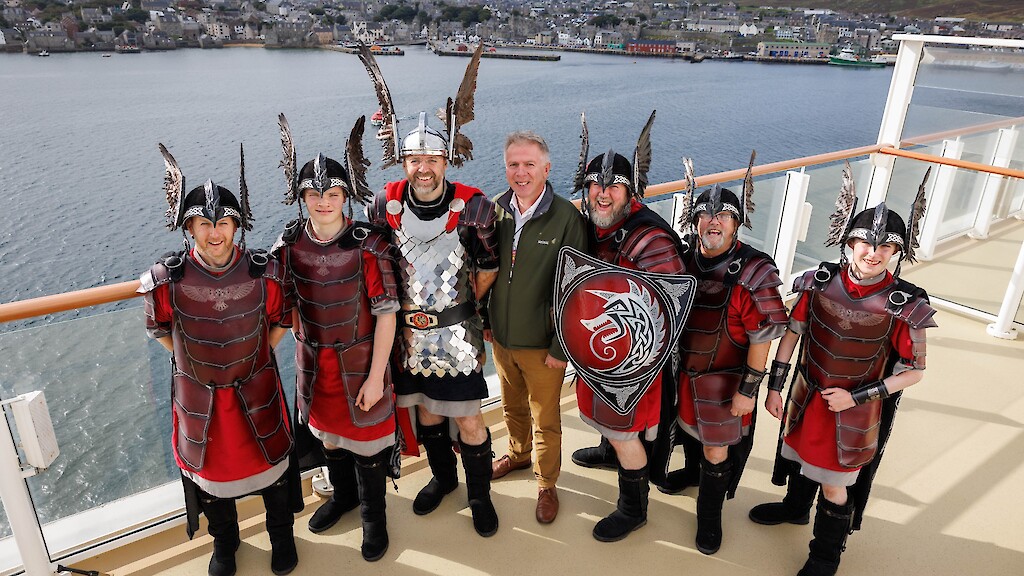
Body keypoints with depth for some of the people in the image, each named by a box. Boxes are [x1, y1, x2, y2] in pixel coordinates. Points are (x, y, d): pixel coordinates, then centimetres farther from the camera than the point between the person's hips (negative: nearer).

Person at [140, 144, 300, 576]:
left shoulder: (265, 272, -17)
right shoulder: (166, 279, -18)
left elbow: (278, 324, 0)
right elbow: (162, 334, 0)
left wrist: (250, 361, 3)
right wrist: (201, 362, 4)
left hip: (257, 394, 0)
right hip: (199, 398, 1)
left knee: (271, 464, 18)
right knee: (209, 469, 21)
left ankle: (281, 535, 46)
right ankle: (224, 541, 50)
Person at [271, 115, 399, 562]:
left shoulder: (368, 245, -19)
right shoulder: (289, 245, -7)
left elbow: (386, 314, -16)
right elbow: (288, 305, 7)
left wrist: (375, 376, -16)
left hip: (361, 362, -4)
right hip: (314, 363, 4)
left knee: (366, 440, 11)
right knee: (327, 434, 24)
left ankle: (373, 514, 38)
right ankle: (344, 495, 52)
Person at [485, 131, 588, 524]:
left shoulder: (566, 218, -18)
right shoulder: (496, 209, -3)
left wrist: (561, 347, -15)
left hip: (542, 343, -4)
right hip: (501, 337, 5)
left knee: (546, 420, 12)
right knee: (512, 406, 26)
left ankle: (547, 484, 34)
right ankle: (518, 454, 52)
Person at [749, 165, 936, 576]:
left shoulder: (904, 307, -22)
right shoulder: (821, 282, -14)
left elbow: (914, 371, -11)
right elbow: (792, 334, -2)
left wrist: (856, 397, -18)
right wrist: (775, 386, -1)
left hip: (855, 409, -3)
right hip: (807, 394, 4)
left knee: (835, 485, 11)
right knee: (802, 454, 26)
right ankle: (795, 508, 56)